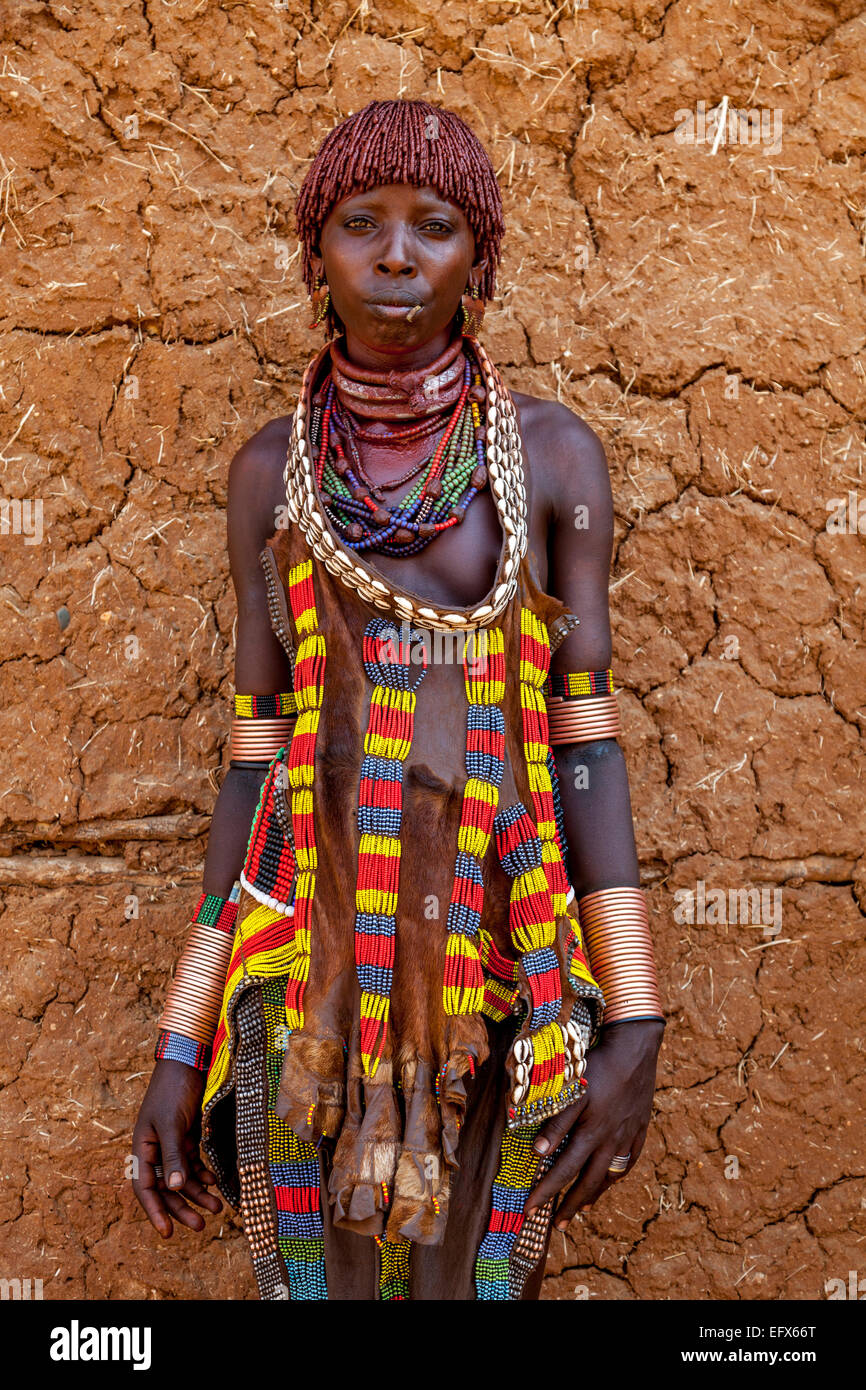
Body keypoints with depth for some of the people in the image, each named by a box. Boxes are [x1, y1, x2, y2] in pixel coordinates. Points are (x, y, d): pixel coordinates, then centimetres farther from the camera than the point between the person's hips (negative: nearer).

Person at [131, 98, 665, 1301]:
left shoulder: (551, 453, 0)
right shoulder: (272, 469, 4)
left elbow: (586, 738, -3)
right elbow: (256, 758, 4)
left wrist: (636, 1025, -10)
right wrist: (181, 1047, 2)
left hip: (497, 973, -1)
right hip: (311, 970, 1)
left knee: (477, 1273, 11)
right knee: (314, 1272, 10)